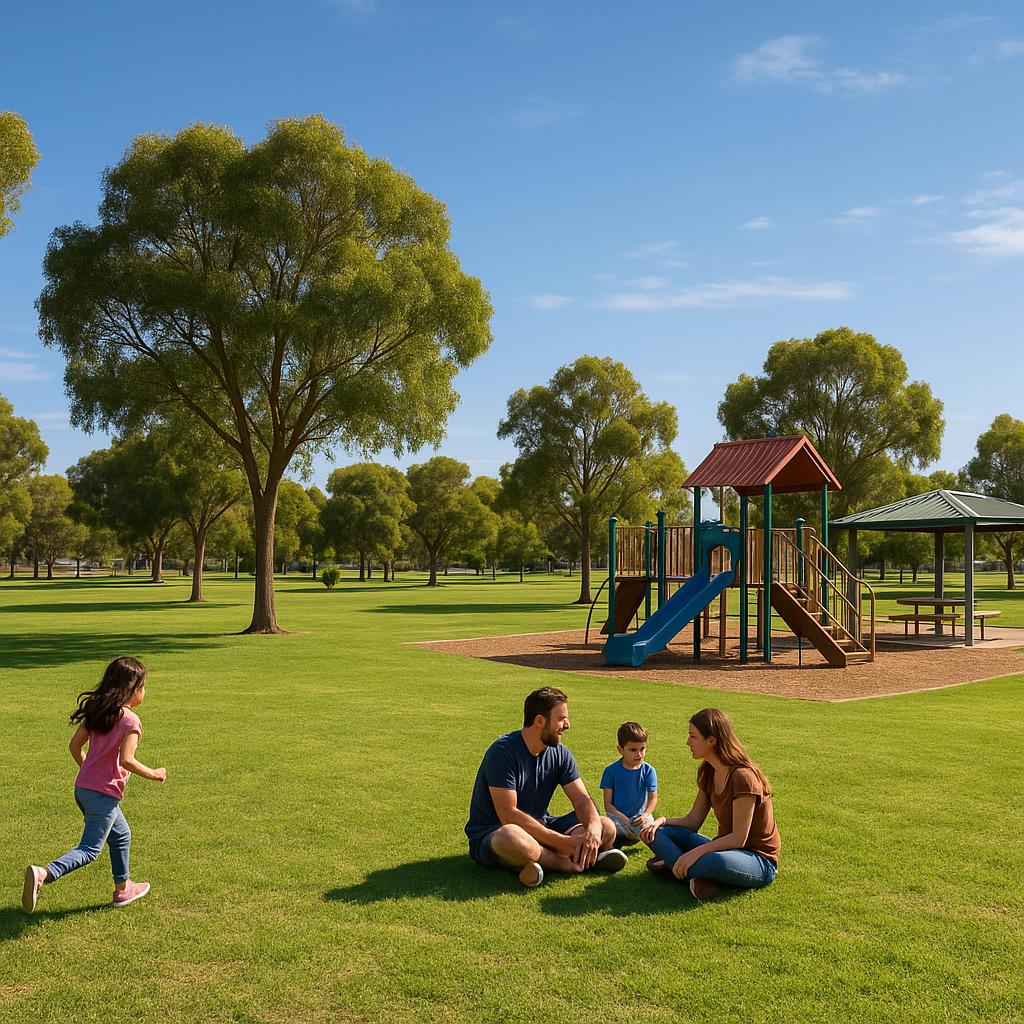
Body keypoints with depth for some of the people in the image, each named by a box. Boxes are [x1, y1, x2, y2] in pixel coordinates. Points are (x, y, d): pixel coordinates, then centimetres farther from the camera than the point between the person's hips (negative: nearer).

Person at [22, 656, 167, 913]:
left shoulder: (96, 711, 7)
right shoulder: (130, 720, -15)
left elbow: (74, 745, 8)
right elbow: (126, 760, -23)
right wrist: (152, 774, -10)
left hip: (83, 787, 9)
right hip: (104, 794, -9)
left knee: (121, 835, 24)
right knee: (89, 849, -3)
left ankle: (122, 888, 35)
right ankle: (43, 875, -22)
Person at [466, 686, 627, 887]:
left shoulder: (560, 754, 1)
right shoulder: (503, 751, -21)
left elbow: (582, 800, -2)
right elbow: (508, 815, -26)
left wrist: (593, 828, -26)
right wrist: (564, 842, -28)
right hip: (490, 836, -6)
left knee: (607, 828, -8)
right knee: (511, 837, -43)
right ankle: (568, 864, -18)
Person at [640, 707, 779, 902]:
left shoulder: (743, 777, -22)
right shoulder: (708, 773, 5)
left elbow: (738, 839, -24)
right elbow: (693, 821, 5)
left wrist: (697, 851, -32)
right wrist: (662, 821, -12)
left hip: (758, 859, -8)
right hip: (724, 847, 8)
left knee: (718, 862, -43)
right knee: (657, 833, -7)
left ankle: (672, 865, -18)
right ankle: (700, 877, -23)